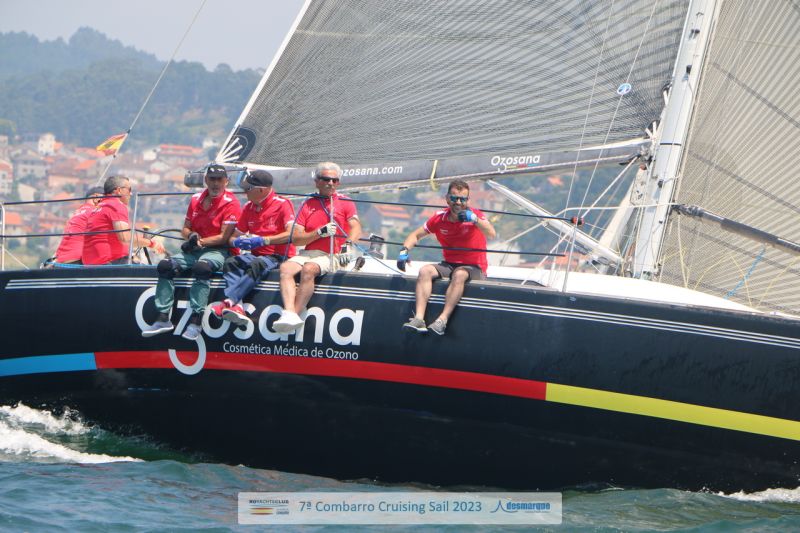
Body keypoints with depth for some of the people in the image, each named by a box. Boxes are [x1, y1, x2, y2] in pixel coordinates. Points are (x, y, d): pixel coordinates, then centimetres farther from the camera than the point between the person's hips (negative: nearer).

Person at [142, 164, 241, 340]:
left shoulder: (231, 203, -6)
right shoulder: (196, 200, 13)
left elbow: (224, 237, -11)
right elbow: (185, 229, 18)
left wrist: (199, 241, -13)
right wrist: (190, 236, -6)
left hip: (217, 251, -6)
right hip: (194, 251, 7)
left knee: (201, 267, -38)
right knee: (165, 265, -15)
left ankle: (195, 321, -39)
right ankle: (163, 318, -17)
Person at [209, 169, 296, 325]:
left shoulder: (282, 204, -6)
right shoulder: (248, 208, 14)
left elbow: (292, 234, -20)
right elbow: (234, 237, 18)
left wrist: (262, 240, -23)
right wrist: (237, 242, -8)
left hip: (279, 256, -6)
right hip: (256, 255, 6)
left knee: (256, 265, -36)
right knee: (231, 263, -21)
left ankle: (228, 301, -46)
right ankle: (237, 307, -41)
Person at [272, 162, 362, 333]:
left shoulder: (345, 203, 9)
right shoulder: (307, 205, 16)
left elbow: (356, 228, -7)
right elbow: (295, 238, 8)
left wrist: (348, 245, -28)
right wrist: (320, 232, -8)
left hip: (330, 255, -3)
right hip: (308, 253, 3)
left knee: (308, 269, -34)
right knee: (285, 268, -27)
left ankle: (296, 314, -37)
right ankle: (289, 313, -43)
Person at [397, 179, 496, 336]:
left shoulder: (474, 214, -9)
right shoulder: (440, 218, 2)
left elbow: (491, 235, -26)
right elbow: (415, 235, 10)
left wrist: (474, 219, -41)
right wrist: (404, 251, -9)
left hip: (474, 267, -4)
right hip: (449, 264, 4)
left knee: (459, 274, -36)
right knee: (425, 271, -22)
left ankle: (443, 320, -43)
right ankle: (419, 318, -34)